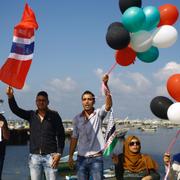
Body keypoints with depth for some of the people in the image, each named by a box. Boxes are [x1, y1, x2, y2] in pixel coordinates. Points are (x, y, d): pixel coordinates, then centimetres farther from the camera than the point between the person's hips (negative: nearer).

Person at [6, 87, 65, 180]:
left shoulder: (54, 115, -1)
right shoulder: (31, 115, 7)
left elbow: (61, 135, -2)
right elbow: (15, 109, -4)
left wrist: (59, 153, -8)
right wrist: (11, 97, -22)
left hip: (50, 156, -3)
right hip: (34, 156, 3)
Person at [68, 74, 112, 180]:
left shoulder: (98, 114, -3)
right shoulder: (77, 119, 7)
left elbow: (108, 105, -22)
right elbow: (74, 138, 13)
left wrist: (105, 84, -34)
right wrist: (70, 156, 10)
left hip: (96, 158, -3)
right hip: (81, 158, 3)